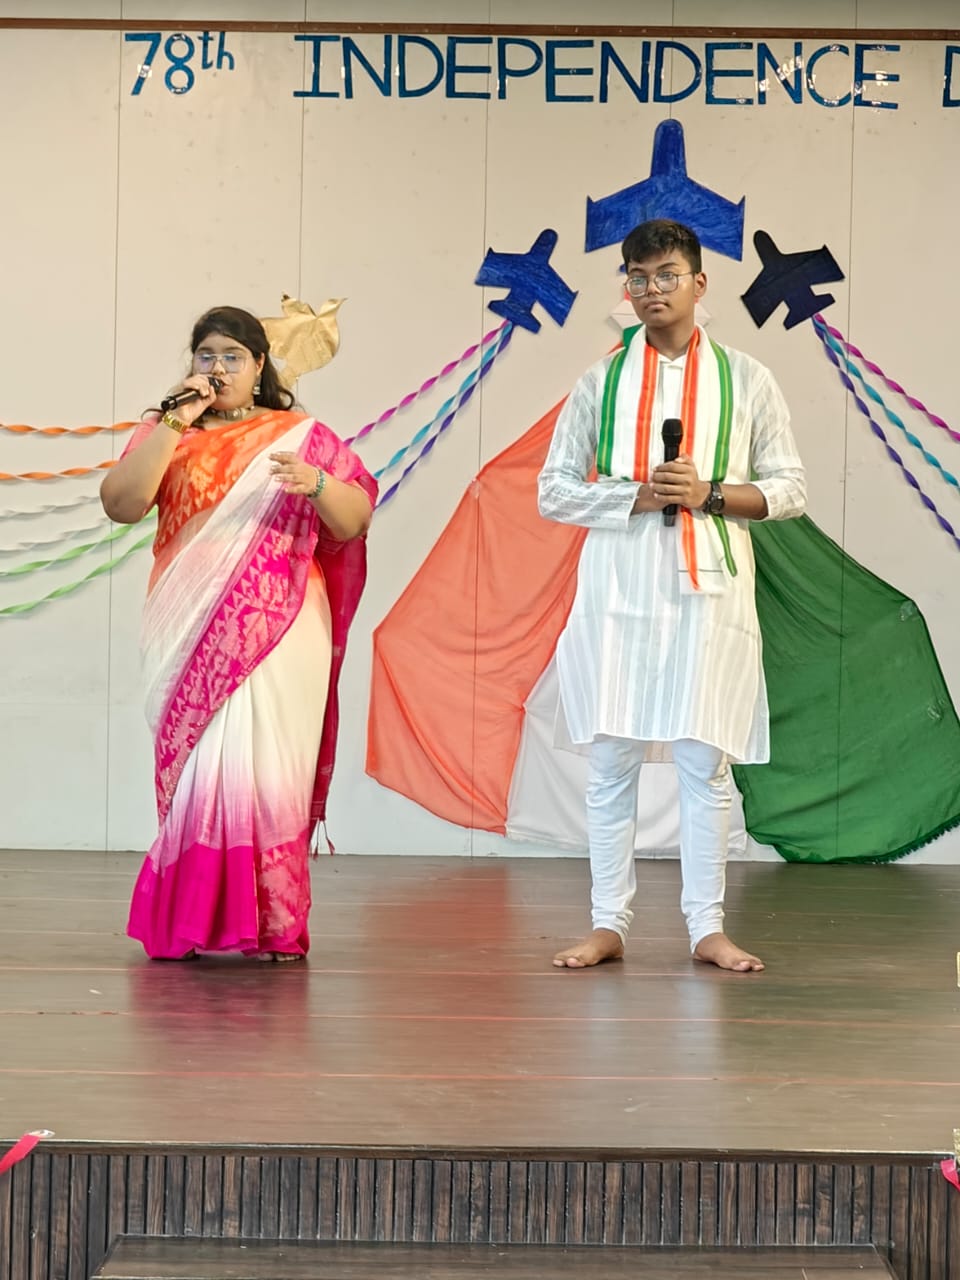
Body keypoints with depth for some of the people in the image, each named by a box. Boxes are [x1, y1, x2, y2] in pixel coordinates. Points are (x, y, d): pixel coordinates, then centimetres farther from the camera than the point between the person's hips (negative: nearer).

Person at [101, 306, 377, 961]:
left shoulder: (301, 436, 10)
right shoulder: (165, 434, 13)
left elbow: (356, 520, 3)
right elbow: (120, 503, -4)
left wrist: (317, 483, -17)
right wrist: (176, 422, -8)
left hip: (277, 634, -1)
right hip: (189, 636, 2)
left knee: (266, 770, -8)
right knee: (194, 771, -1)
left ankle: (276, 926, -5)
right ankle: (187, 924, 5)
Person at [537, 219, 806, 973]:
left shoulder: (745, 380, 5)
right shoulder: (602, 381, 7)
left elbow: (790, 488, 5)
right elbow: (554, 491, 6)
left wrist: (710, 494, -11)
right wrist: (636, 495, -10)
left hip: (709, 590, -1)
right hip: (618, 589, 1)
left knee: (705, 760, 0)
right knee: (611, 759, 2)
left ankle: (708, 928, 8)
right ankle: (609, 925, 10)